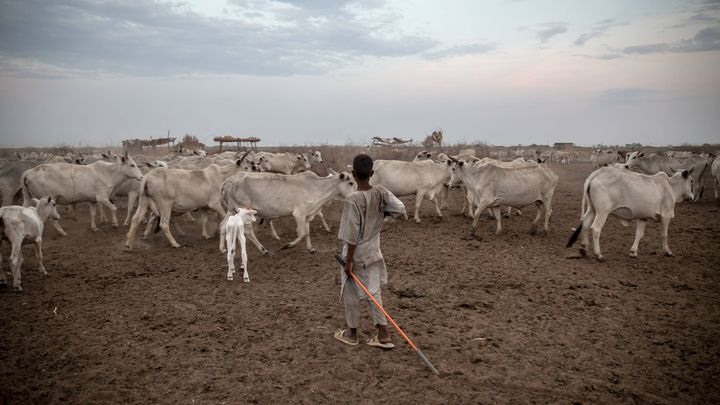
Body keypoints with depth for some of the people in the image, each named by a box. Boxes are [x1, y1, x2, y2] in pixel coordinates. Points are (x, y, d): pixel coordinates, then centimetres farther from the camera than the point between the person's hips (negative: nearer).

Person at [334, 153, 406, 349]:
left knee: (350, 293, 12)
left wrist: (349, 260, -14)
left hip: (356, 253, -5)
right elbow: (400, 210, -11)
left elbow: (352, 234, -21)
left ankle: (352, 333, 27)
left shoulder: (353, 199, -22)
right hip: (373, 252, 6)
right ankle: (383, 334, 16)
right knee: (373, 292, 16)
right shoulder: (380, 192, -7)